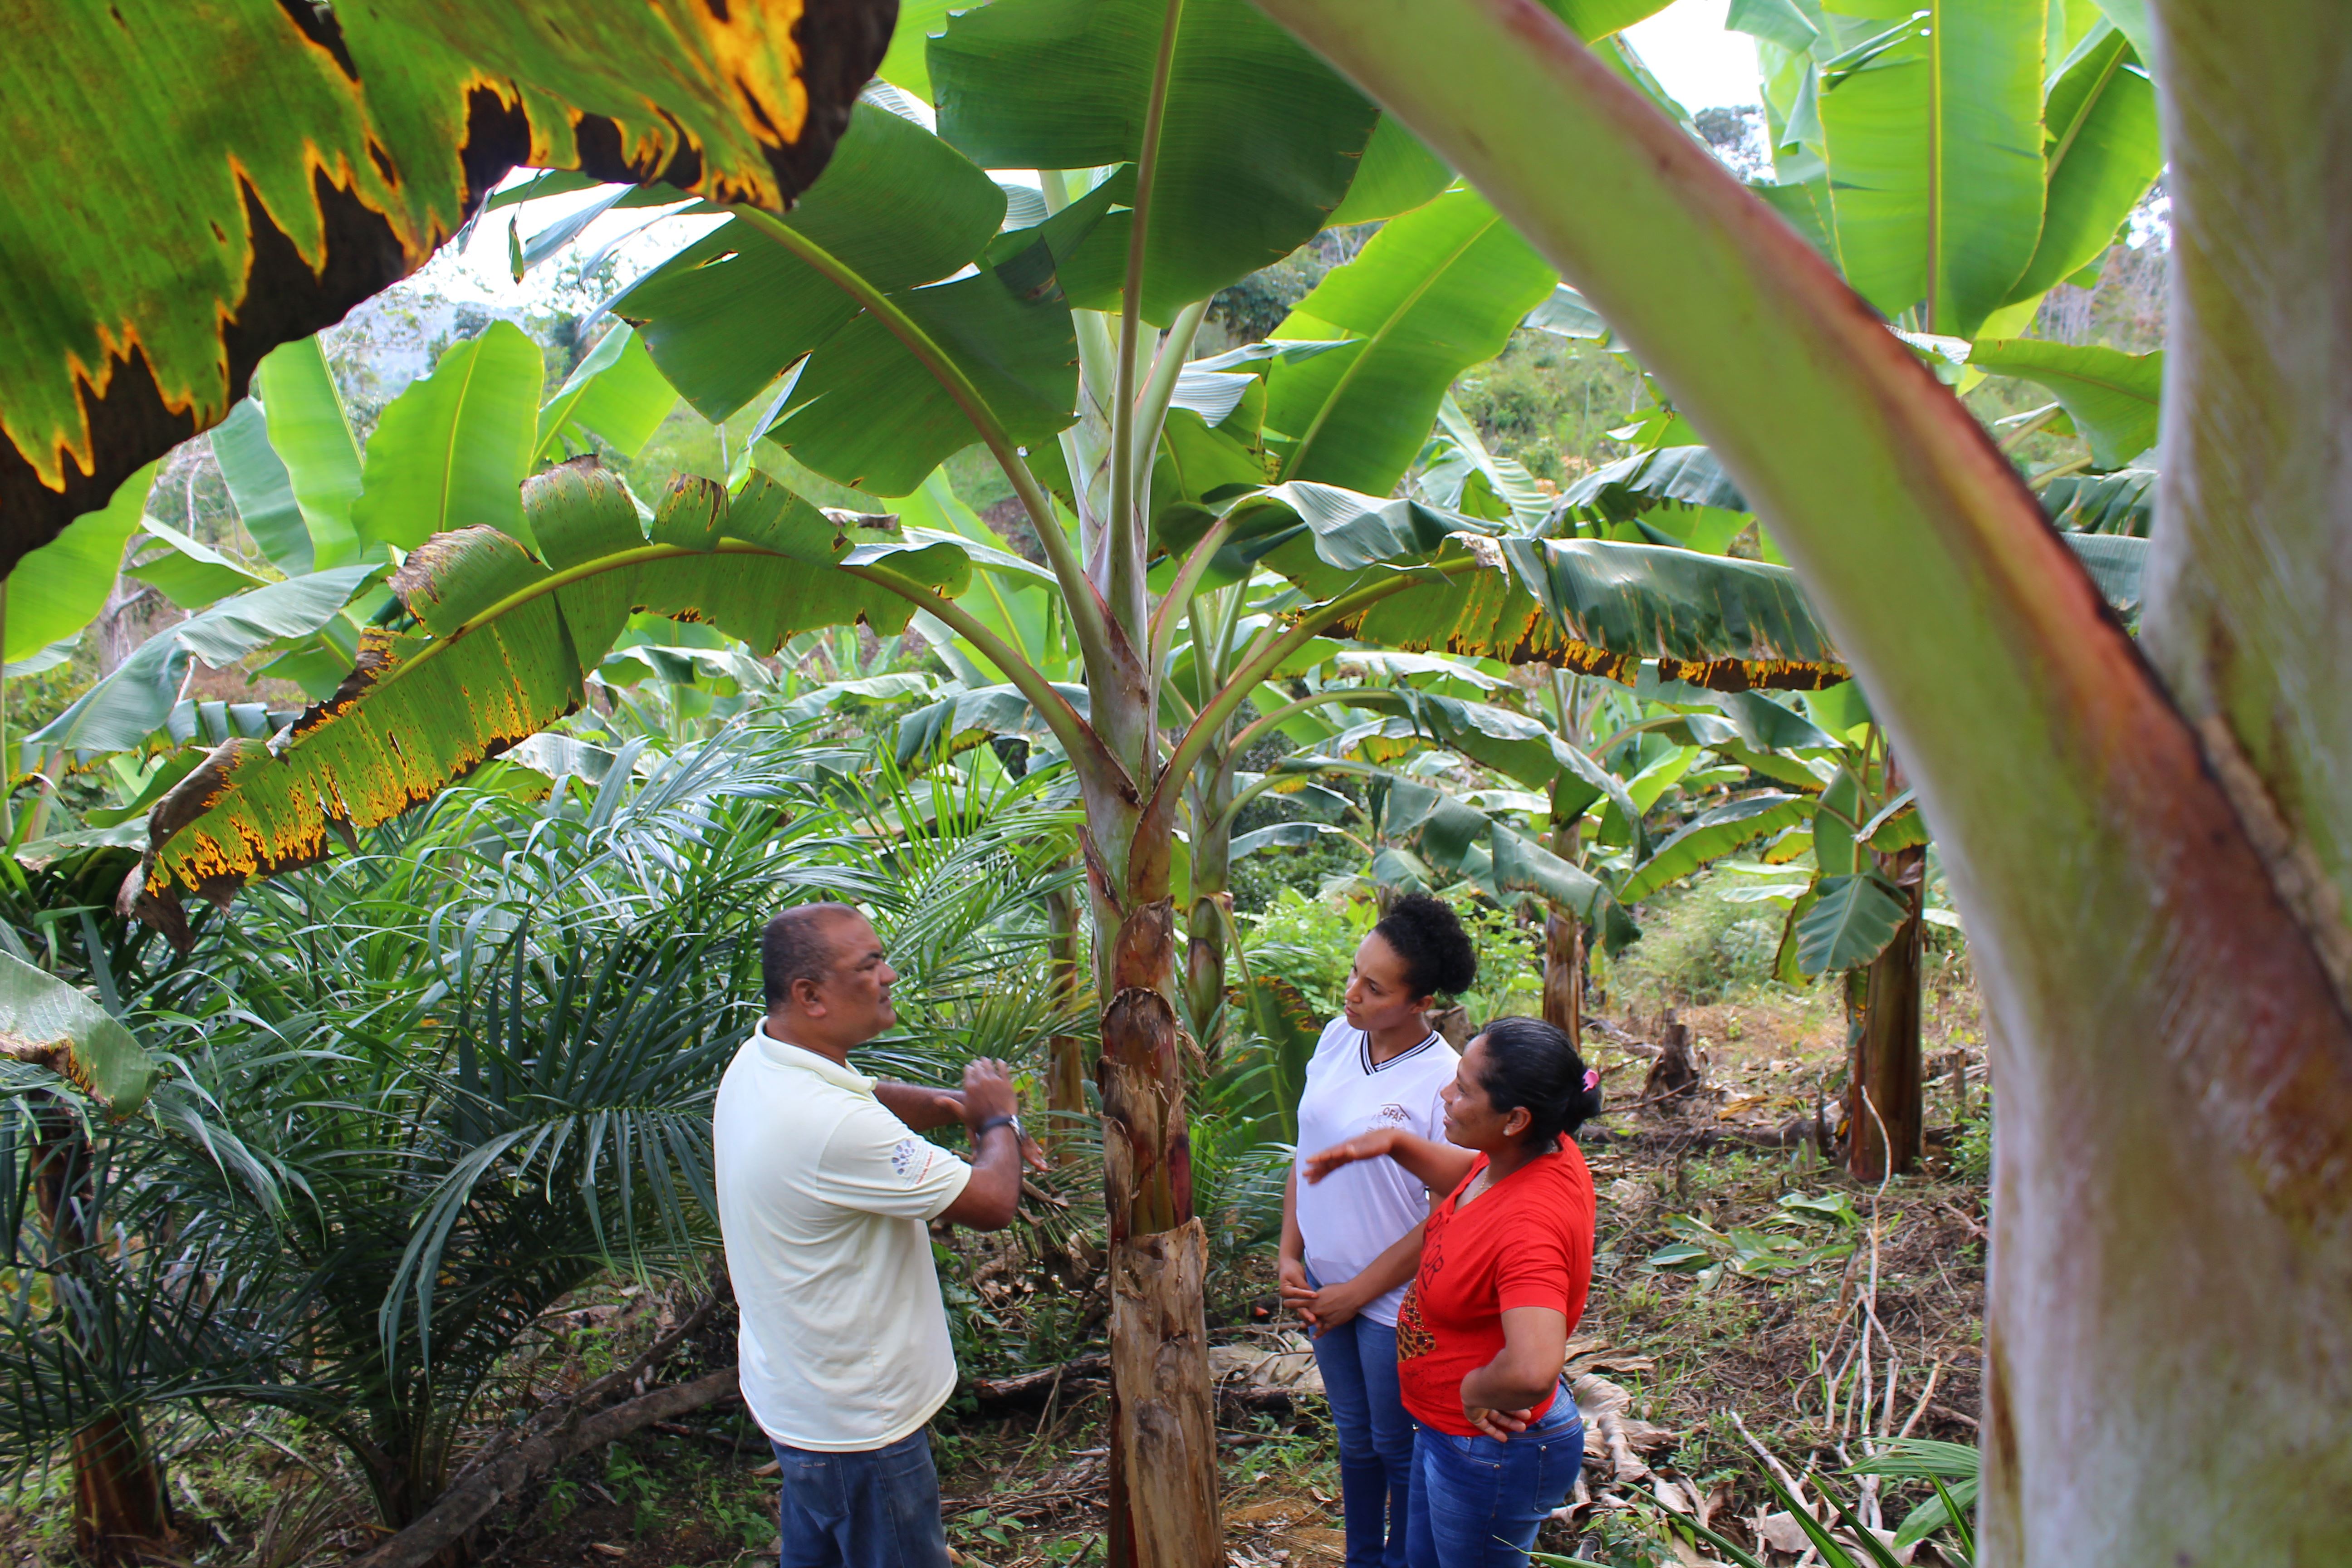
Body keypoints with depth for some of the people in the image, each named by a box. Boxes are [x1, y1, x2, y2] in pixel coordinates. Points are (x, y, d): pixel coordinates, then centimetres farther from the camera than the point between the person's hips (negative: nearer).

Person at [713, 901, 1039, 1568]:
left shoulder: (758, 1062, -5)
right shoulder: (832, 1125, -35)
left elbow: (871, 1098, 15)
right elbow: (993, 1204, -26)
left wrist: (952, 1104, -4)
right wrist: (998, 1121, -6)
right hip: (854, 1424, -9)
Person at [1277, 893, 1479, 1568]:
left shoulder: (1444, 1082, -23)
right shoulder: (1338, 1038, -5)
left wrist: (1355, 1294, -12)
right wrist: (1290, 1257, 1)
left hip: (1393, 1303, -6)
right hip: (1326, 1285, 6)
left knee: (1398, 1448, 15)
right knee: (1354, 1436, 24)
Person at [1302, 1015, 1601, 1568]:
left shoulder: (1531, 1226, -38)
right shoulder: (1526, 1153, -10)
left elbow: (1533, 1370, -51)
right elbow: (1471, 1176, 15)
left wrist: (1476, 1390, -30)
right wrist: (1396, 1143, 2)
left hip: (1490, 1454, -9)